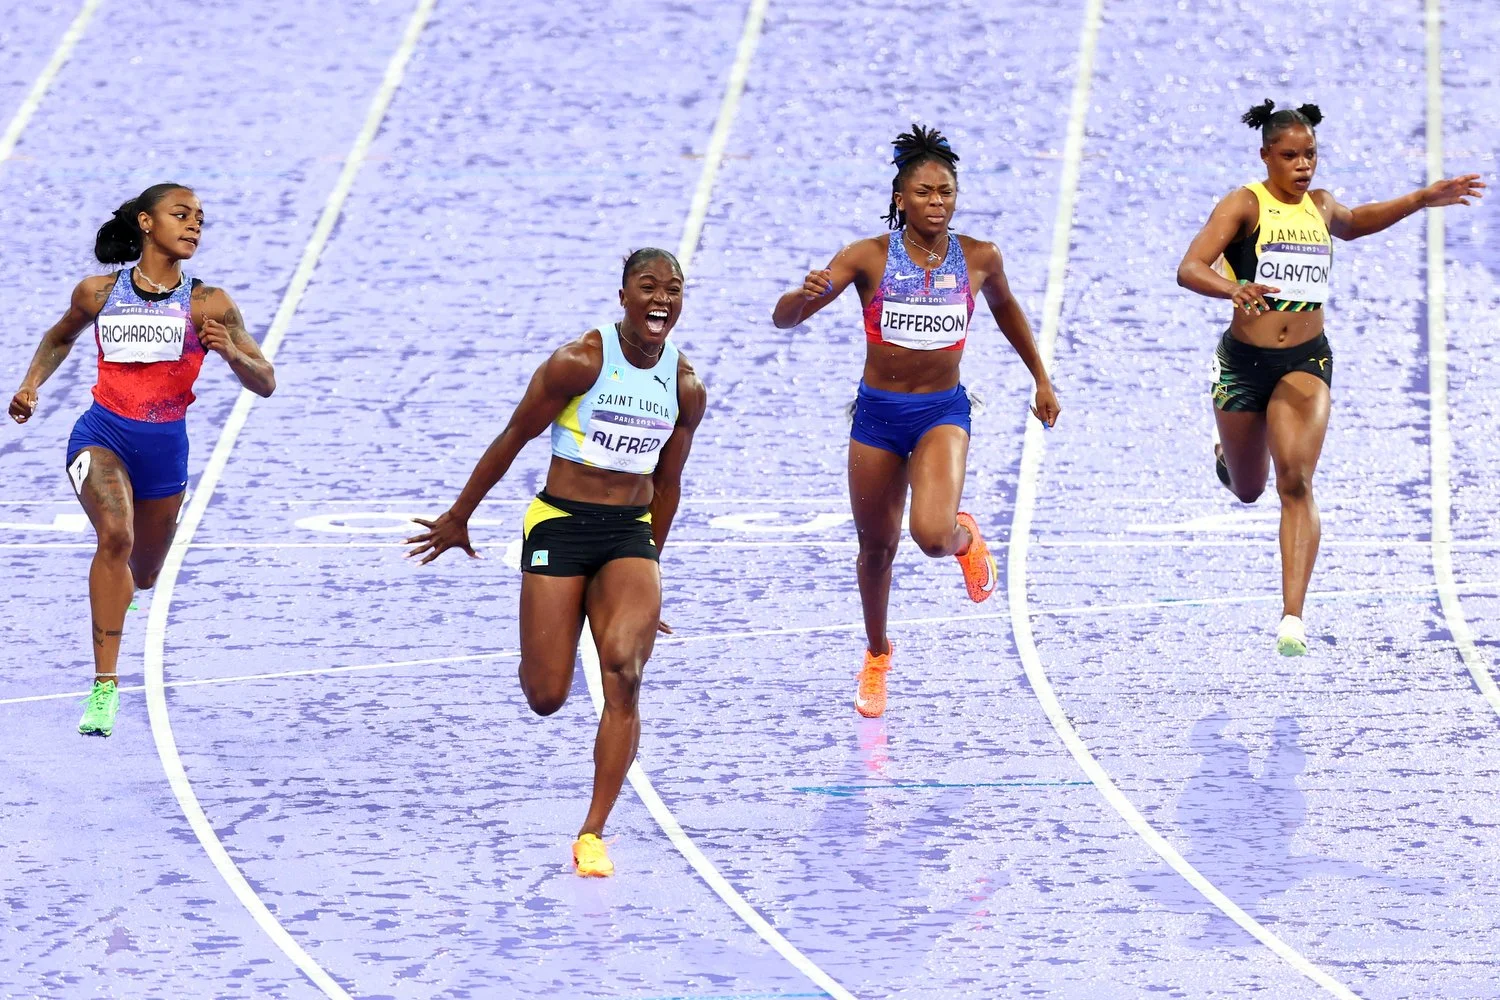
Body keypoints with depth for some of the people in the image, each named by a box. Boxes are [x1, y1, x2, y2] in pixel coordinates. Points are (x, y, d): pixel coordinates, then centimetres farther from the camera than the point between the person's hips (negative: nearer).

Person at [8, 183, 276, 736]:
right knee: (115, 535, -30)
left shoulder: (207, 304, -4)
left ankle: (114, 587, 60)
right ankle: (104, 687, -28)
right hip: (102, 434, -2)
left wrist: (231, 352, -24)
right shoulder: (99, 292, 0)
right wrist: (30, 385, 5)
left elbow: (265, 383, -4)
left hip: (165, 446, 2)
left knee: (143, 575, 17)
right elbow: (60, 338, 22)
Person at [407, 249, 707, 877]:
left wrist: (647, 567, 23)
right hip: (560, 525, -3)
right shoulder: (579, 362, -11)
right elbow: (513, 438, -1)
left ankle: (592, 836, -15)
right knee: (545, 698, -5)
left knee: (623, 671, -21)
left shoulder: (687, 389, 3)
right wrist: (459, 517, 5)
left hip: (630, 535, 3)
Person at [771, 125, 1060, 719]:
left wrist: (1041, 379, 23)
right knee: (877, 546, 14)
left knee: (932, 534, -25)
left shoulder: (979, 259, -6)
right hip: (878, 413, 1)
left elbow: (1005, 310, 17)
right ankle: (877, 654, 40)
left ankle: (964, 537, 15)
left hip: (943, 411, -1)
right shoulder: (869, 257, -10)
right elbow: (783, 319, -14)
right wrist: (807, 294, -37)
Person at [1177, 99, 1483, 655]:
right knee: (1249, 490, 17)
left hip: (1306, 361, 2)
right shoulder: (1244, 205, -10)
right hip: (1244, 360, -2)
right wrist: (1234, 290, -44)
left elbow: (1352, 224, 32)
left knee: (1296, 482, -18)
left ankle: (1293, 617, -24)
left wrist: (1422, 200, 24)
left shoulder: (1320, 207, 5)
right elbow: (1189, 269, -23)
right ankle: (1227, 457, 57)